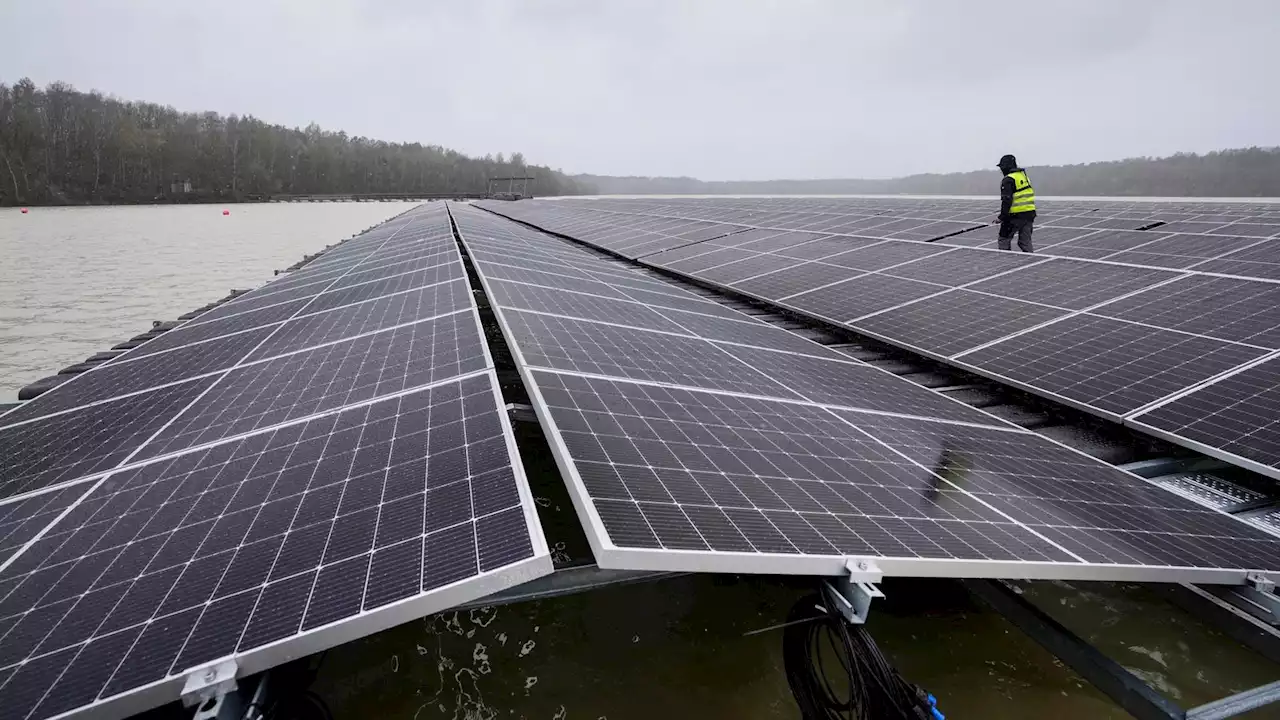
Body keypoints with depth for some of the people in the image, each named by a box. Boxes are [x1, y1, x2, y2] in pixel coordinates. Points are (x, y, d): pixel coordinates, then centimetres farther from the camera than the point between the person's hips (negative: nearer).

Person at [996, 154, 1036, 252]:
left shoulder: (1008, 180, -12)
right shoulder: (1024, 176, 17)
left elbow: (1007, 200, -19)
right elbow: (1030, 195, 21)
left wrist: (1002, 216, -15)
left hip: (1016, 215, -8)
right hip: (1029, 214, 8)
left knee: (1003, 239, 3)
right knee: (1026, 241, 12)